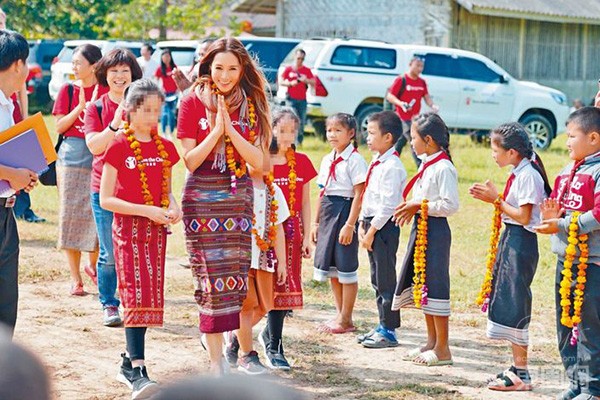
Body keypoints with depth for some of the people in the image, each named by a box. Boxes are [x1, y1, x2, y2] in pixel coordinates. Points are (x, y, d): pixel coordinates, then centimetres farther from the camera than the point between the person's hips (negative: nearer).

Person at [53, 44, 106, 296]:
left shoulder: (106, 92, 2)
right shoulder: (68, 90, 3)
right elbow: (59, 127, -2)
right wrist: (81, 107, -14)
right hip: (71, 159, 0)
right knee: (72, 217, 1)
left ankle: (93, 266, 24)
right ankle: (75, 278, 7)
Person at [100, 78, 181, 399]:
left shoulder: (165, 148, 8)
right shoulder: (119, 146, -8)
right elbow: (105, 199, -10)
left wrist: (173, 208, -5)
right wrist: (147, 210, -18)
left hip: (156, 227, 6)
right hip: (128, 226, -6)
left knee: (151, 295, 8)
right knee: (137, 293, -14)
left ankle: (129, 362, 20)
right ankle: (137, 373, -18)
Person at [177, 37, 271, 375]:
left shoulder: (250, 105, 6)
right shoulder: (193, 102, -2)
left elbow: (258, 161, -2)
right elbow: (190, 161, -6)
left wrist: (230, 129, -13)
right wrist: (215, 130, -16)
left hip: (240, 198, 3)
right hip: (203, 199, -3)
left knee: (238, 277, 1)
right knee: (213, 278, -6)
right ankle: (217, 361, -2)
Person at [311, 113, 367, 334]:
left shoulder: (355, 160, -10)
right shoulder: (327, 160, 12)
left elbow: (359, 195, -14)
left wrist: (350, 225, -19)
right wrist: (316, 222, 14)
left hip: (345, 210, -8)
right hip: (327, 212, 8)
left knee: (346, 267, -1)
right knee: (331, 267, 12)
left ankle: (346, 319, 6)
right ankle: (340, 314, 22)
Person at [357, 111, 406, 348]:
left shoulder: (391, 167, -17)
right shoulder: (376, 163, 13)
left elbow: (388, 206, -20)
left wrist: (372, 231, -17)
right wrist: (362, 225, 9)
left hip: (384, 227, -10)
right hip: (372, 224, 10)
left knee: (386, 280, -3)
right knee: (377, 279, 16)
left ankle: (389, 331, 4)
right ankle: (382, 326, 25)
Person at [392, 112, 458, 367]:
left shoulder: (443, 168, -17)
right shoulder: (426, 165, 12)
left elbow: (451, 205, -21)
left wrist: (419, 206, -18)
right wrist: (411, 208, 4)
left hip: (435, 230, -10)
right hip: (421, 228, 10)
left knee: (435, 285, -5)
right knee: (422, 282, 14)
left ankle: (442, 349, 2)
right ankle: (432, 341, 24)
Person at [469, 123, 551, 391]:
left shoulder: (528, 176, -17)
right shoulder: (518, 174, 12)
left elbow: (523, 217, -20)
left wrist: (496, 200, -15)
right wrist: (491, 197, 2)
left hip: (521, 243, -10)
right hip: (510, 239, 10)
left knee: (514, 308, -6)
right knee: (507, 305, 13)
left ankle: (521, 375, -1)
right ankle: (517, 367, 21)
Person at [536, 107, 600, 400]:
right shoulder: (567, 172, 14)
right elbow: (556, 206, 22)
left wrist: (561, 225, -20)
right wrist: (550, 216, -1)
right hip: (565, 258, 9)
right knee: (565, 323, 14)